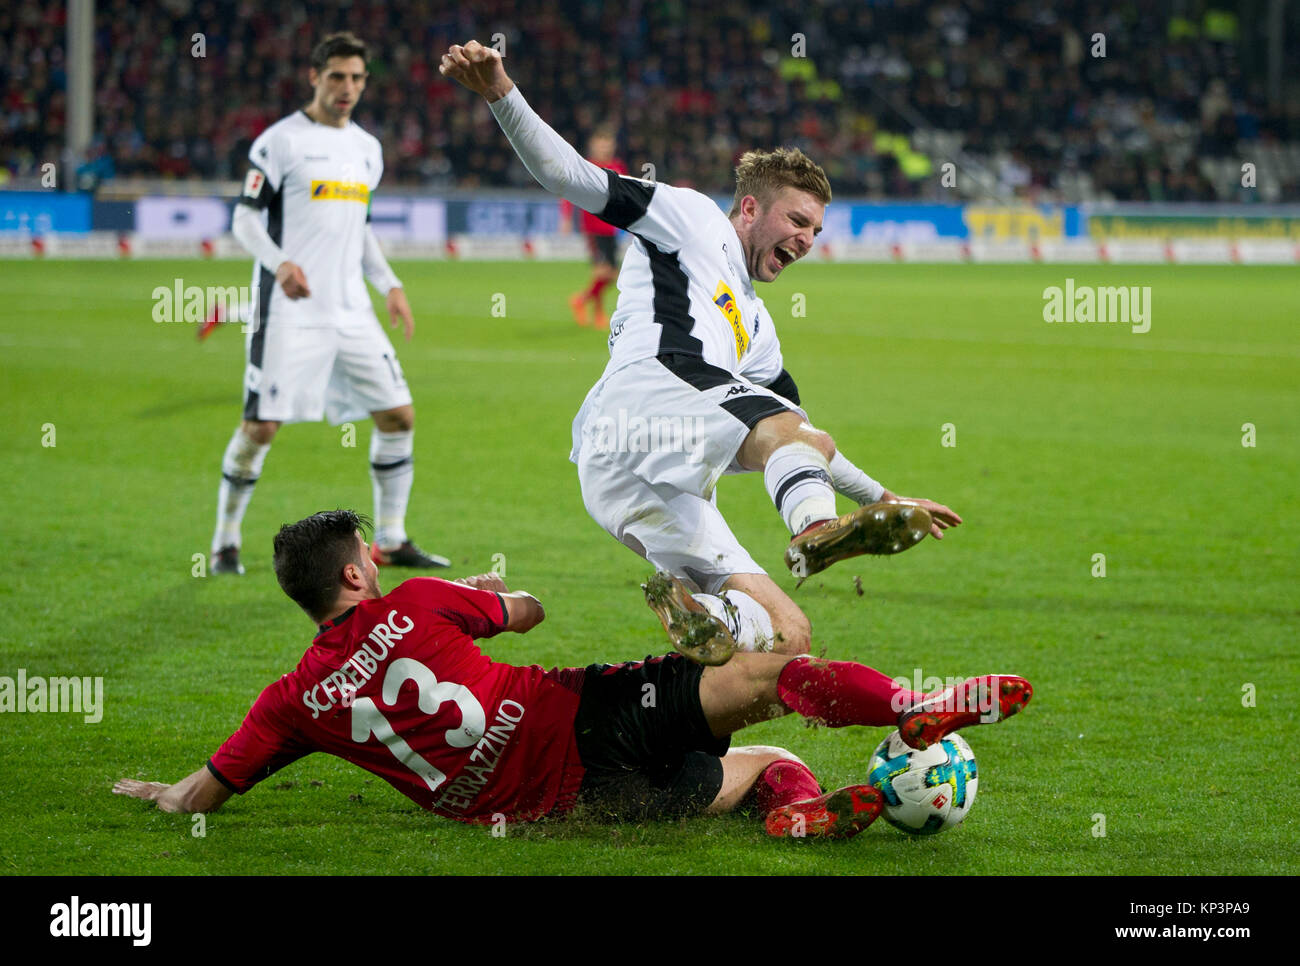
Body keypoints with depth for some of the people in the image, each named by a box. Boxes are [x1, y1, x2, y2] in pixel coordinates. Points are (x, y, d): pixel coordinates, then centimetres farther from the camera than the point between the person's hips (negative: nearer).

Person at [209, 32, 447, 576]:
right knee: (261, 425, -9)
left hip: (351, 311, 6)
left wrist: (389, 286, 15)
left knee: (398, 415, 2)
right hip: (289, 311, -6)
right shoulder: (280, 140, -4)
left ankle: (391, 541, 13)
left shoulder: (367, 148, 16)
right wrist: (279, 263, -24)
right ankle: (225, 542, 6)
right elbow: (245, 219, -6)